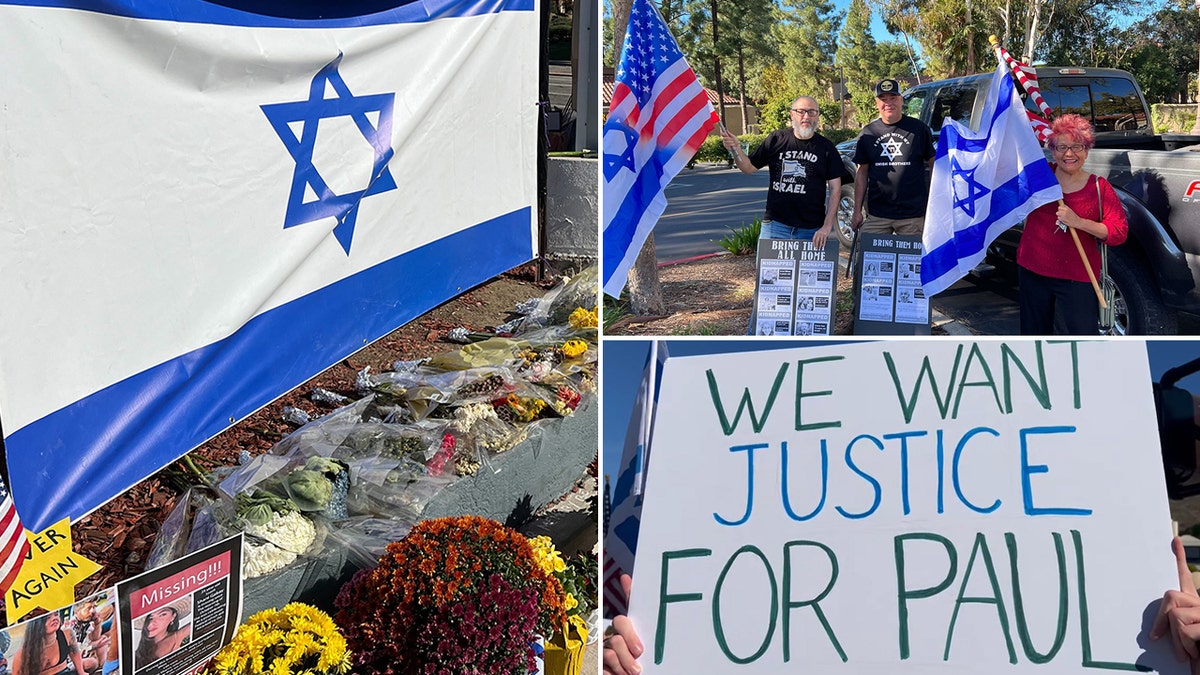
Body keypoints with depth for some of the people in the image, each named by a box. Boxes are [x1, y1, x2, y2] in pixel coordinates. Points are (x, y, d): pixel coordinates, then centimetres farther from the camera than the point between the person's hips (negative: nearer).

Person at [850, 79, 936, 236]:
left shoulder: (919, 129, 3)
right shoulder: (868, 133, 9)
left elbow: (934, 165, 7)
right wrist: (857, 210, 8)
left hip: (913, 215, -2)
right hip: (876, 215, 2)